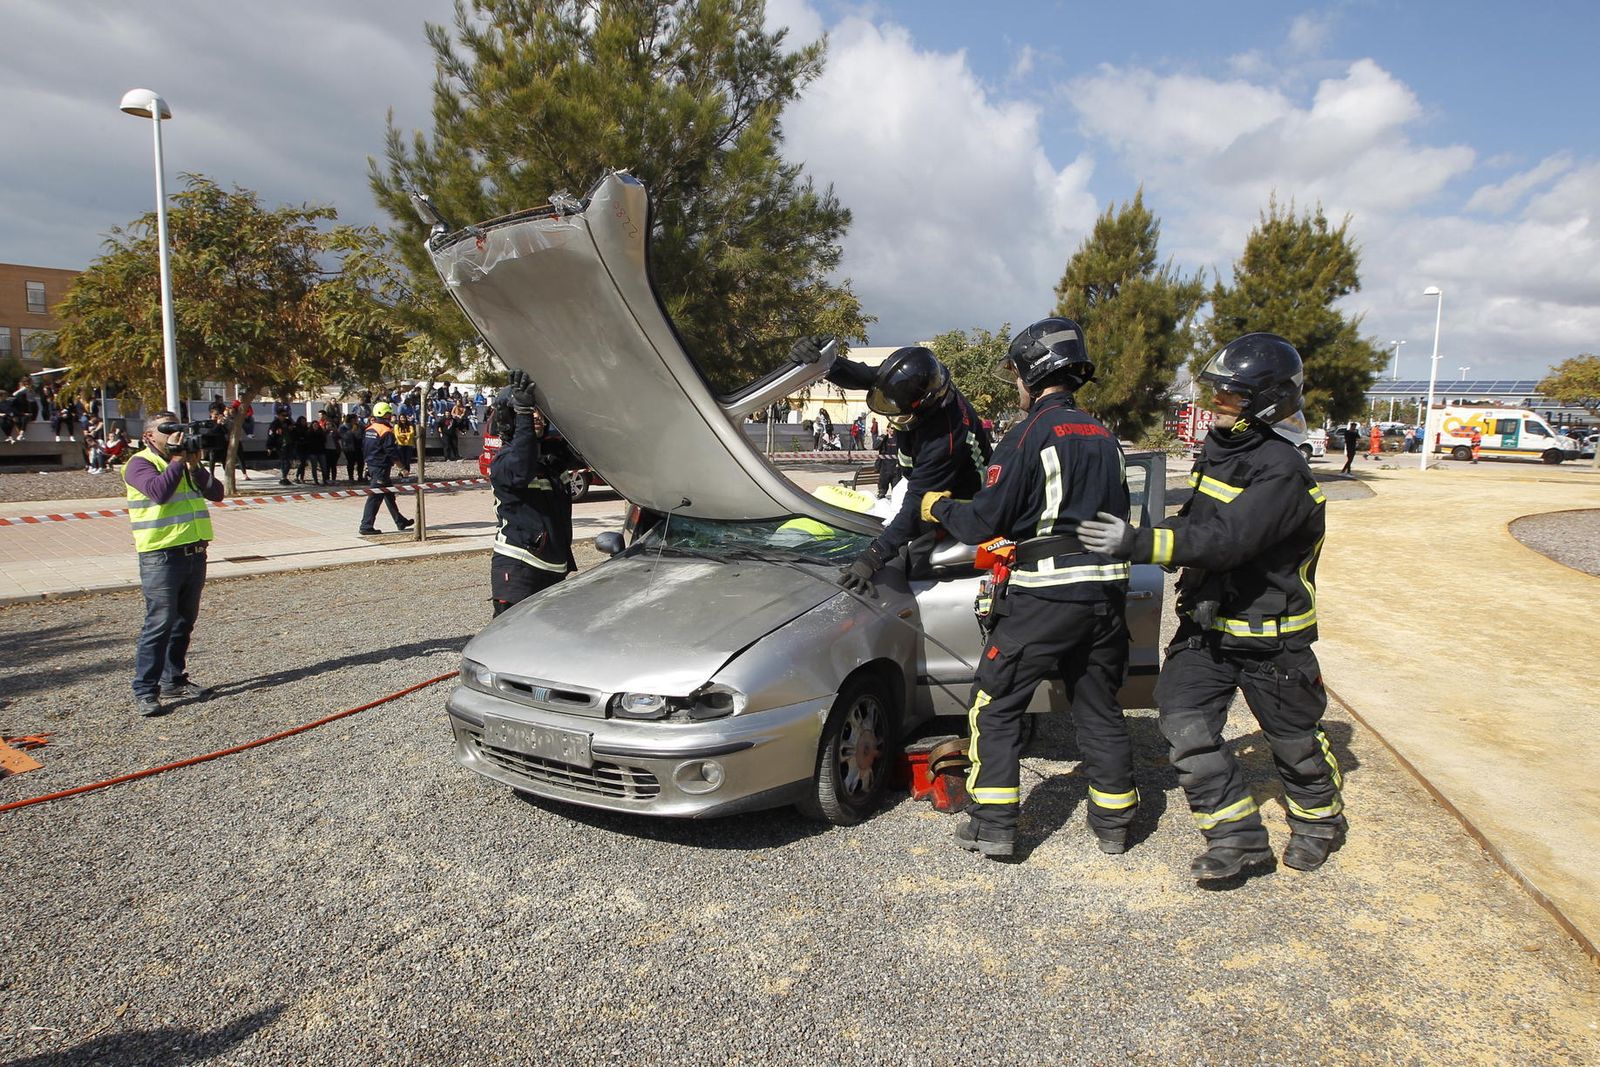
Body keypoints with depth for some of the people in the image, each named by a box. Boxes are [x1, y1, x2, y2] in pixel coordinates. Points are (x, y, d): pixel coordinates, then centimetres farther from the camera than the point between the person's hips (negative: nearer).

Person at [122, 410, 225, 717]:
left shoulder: (185, 461, 16)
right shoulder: (140, 463, -6)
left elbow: (216, 493, 7)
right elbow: (159, 491, -25)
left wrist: (195, 467, -6)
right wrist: (177, 461, -14)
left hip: (195, 553, 7)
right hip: (161, 556, -7)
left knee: (184, 622, 14)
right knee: (159, 624, -7)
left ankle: (174, 682, 24)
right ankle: (145, 691, 0)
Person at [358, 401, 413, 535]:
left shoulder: (370, 428, 10)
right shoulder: (386, 431, -17)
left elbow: (364, 448, 16)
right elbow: (392, 452, -17)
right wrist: (403, 468, -9)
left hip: (371, 465, 10)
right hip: (381, 468, -10)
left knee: (389, 494, 18)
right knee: (375, 497, -6)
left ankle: (401, 522, 27)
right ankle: (366, 527, -4)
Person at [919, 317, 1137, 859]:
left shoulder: (1030, 435, -11)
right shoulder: (1105, 438, 12)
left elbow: (983, 522, -14)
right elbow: (1119, 518, 18)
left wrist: (939, 507, 4)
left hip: (1042, 597, -7)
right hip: (1105, 595, 7)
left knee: (996, 706, 6)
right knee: (1100, 709, 17)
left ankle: (993, 825, 8)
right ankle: (1114, 824, 27)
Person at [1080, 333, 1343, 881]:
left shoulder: (1281, 472, -23)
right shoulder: (1220, 449, 5)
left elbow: (1225, 540, -34)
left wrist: (1137, 543, -37)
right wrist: (1135, 537, 7)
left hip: (1269, 639, -6)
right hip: (1204, 625, 7)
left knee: (1293, 739, 14)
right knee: (1187, 728, -5)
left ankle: (1319, 820, 41)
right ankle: (1237, 835, 8)